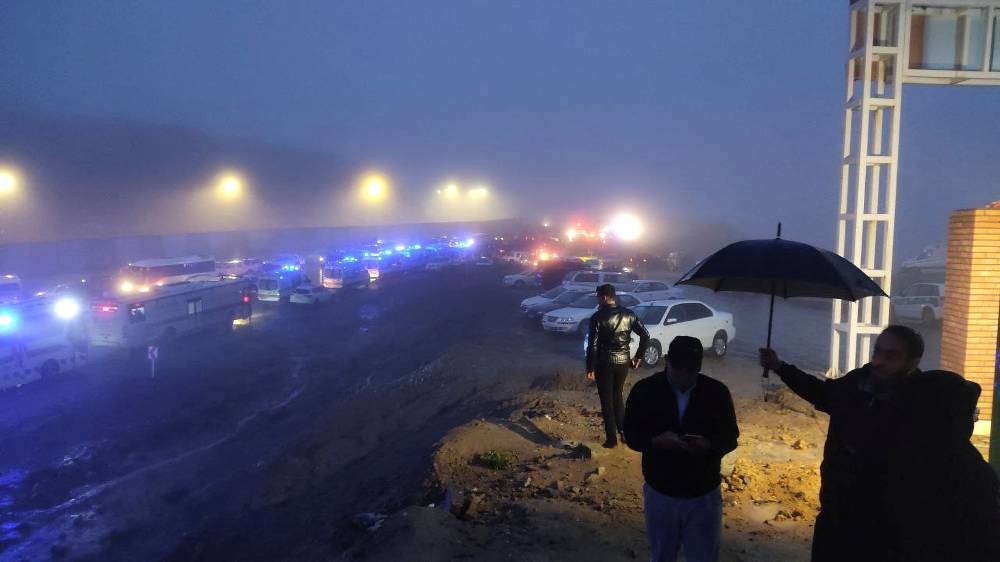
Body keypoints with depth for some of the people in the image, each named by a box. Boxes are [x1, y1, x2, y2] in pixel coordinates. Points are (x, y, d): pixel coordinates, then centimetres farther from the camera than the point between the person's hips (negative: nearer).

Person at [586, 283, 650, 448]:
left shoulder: (598, 317, -13)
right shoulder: (628, 314, 1)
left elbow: (592, 345, -15)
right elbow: (645, 335, 0)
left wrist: (590, 368, -7)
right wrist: (638, 356, 9)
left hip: (605, 363, -5)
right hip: (623, 362, 5)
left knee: (607, 401, 7)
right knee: (618, 397, 23)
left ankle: (612, 439, 12)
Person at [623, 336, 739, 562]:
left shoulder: (717, 392, -10)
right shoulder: (644, 390, -11)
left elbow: (730, 437, -2)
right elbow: (631, 435, -5)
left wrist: (708, 445, -25)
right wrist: (657, 441, -27)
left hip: (704, 494, 0)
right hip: (660, 493, 0)